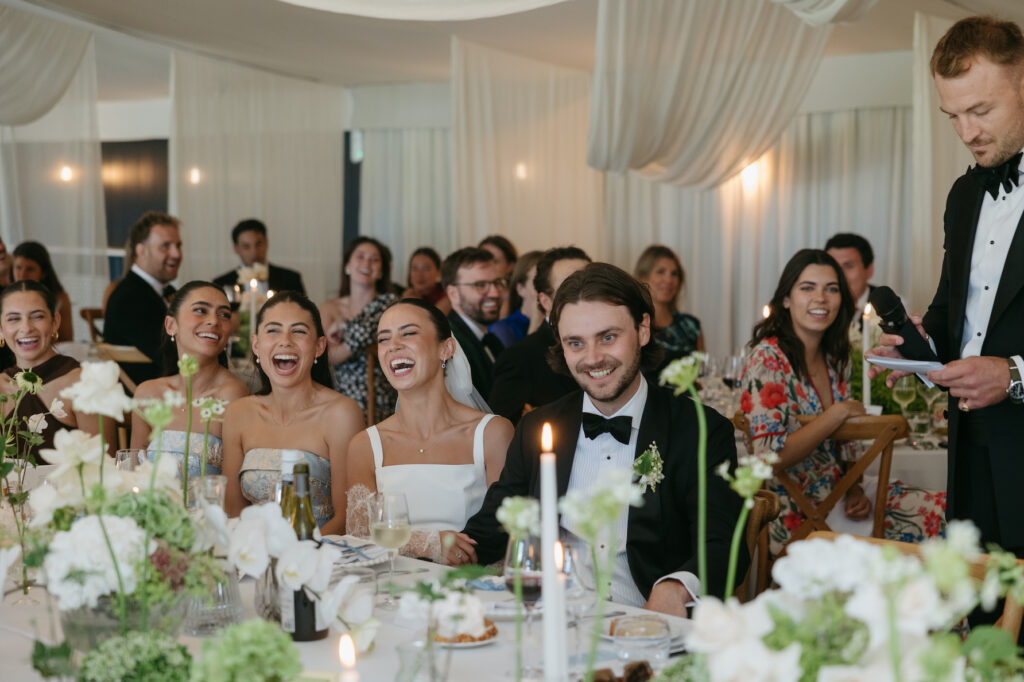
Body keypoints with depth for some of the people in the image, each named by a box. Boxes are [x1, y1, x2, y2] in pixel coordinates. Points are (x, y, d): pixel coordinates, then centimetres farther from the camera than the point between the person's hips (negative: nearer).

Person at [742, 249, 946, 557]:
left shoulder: (835, 359, 10)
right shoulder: (767, 359, -14)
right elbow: (771, 456, -23)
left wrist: (855, 489, -2)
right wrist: (838, 413, -17)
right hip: (796, 517, -8)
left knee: (942, 510, -5)